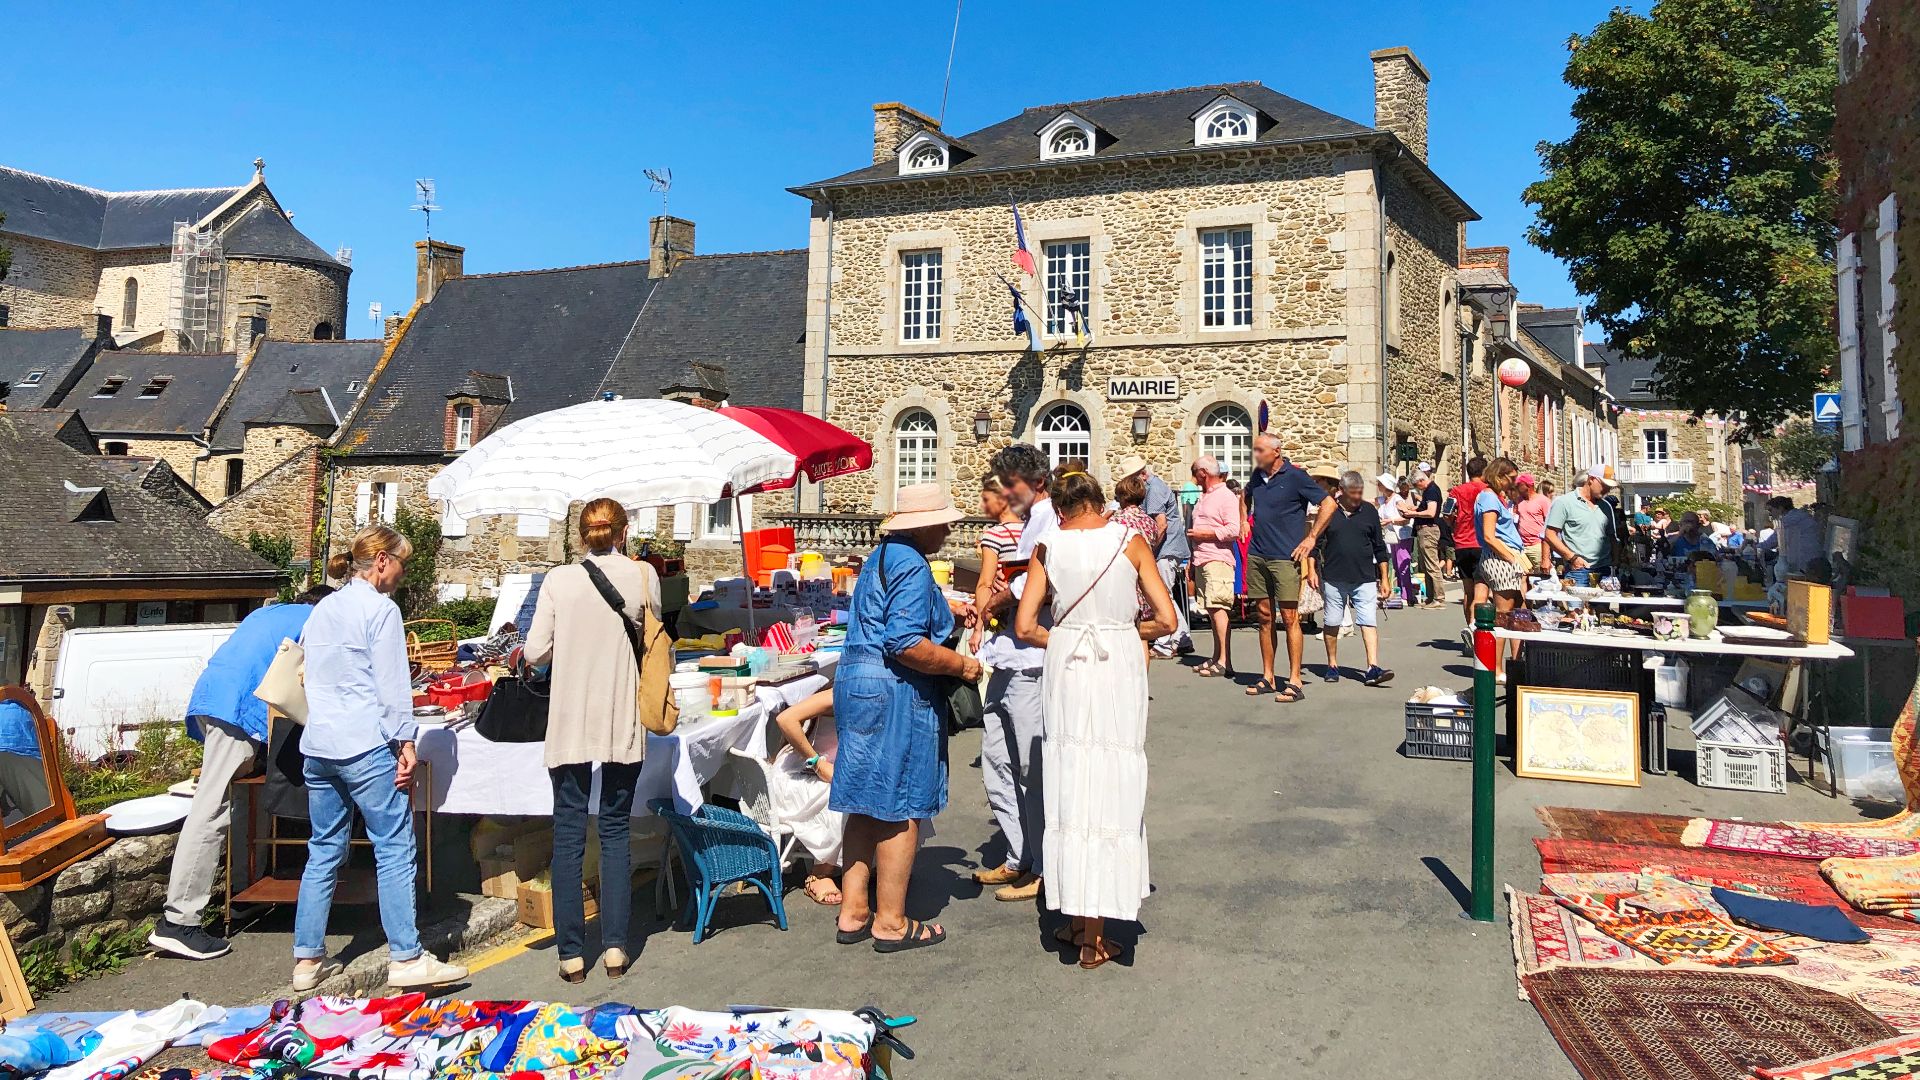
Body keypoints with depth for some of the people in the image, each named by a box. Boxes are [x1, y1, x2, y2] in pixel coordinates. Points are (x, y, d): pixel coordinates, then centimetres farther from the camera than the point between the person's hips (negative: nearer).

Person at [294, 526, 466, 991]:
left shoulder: (321, 609, 16)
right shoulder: (381, 609, -8)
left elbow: (311, 676, 21)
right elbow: (392, 684, -11)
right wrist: (405, 742, -8)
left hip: (317, 745, 8)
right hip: (365, 746, -8)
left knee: (323, 852, 13)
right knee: (395, 850, -3)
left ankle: (308, 959, 15)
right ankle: (406, 958, -2)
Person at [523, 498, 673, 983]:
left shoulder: (559, 580, -3)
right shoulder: (643, 576, -3)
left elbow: (534, 652, -3)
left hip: (570, 725, 0)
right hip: (623, 724, 1)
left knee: (569, 834, 7)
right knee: (617, 830, 11)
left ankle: (571, 953, 10)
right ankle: (615, 946, 11)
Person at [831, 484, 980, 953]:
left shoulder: (880, 556, 16)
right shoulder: (913, 567, -16)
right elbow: (906, 644, -24)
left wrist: (945, 610, 35)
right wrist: (961, 665, -12)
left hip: (859, 682, 10)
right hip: (895, 691, -10)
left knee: (868, 806, 14)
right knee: (901, 809, -1)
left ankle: (853, 912, 20)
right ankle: (891, 923, 7)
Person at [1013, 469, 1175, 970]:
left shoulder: (1049, 547, 2)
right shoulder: (1130, 541, -1)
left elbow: (1025, 626, -1)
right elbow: (1166, 619, -4)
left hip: (1066, 667, 2)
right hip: (1119, 668, -1)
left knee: (1071, 785, 11)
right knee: (1112, 788, 4)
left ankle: (1073, 917, 19)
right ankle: (1093, 935, 8)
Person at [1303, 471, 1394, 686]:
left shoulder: (1369, 511, 6)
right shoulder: (1328, 511, 1)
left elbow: (1379, 547, 11)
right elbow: (1314, 542, 7)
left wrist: (1384, 578, 10)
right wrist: (1311, 569, -1)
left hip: (1365, 579, 0)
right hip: (1333, 578, 0)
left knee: (1369, 622, -9)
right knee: (1332, 623, 8)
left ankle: (1373, 668, -14)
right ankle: (1332, 666, 21)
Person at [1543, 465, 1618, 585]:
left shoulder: (1605, 506, 17)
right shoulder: (1564, 502, -1)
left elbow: (1611, 537, 23)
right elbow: (1550, 535, -6)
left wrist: (1614, 564, 10)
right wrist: (1572, 557, -14)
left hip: (1604, 571, 6)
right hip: (1578, 570, -5)